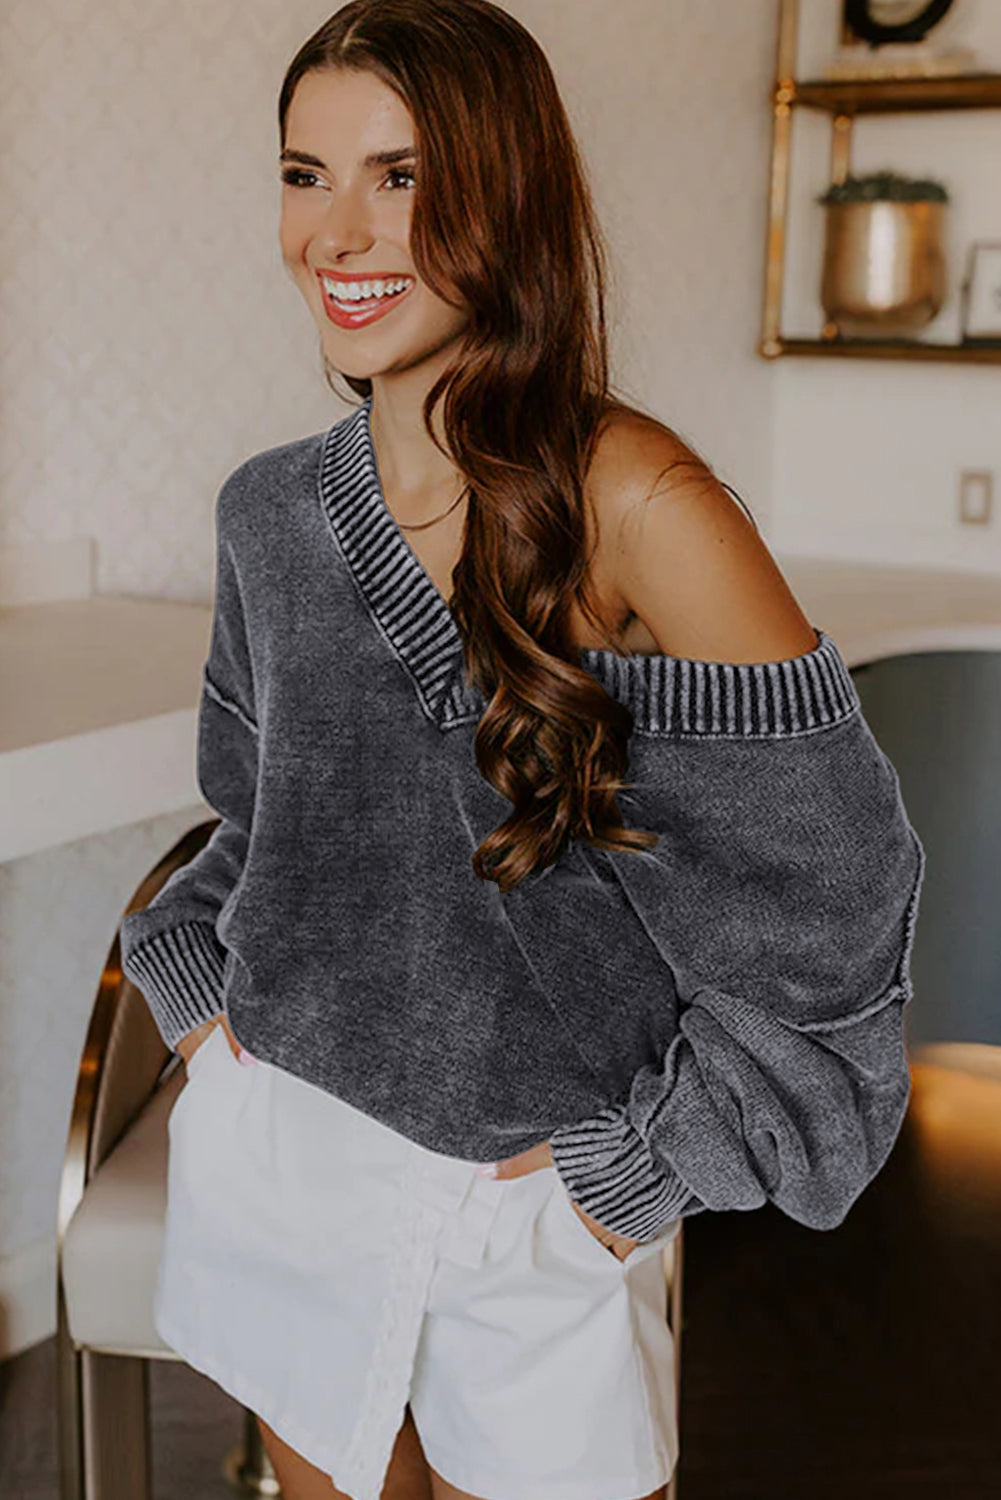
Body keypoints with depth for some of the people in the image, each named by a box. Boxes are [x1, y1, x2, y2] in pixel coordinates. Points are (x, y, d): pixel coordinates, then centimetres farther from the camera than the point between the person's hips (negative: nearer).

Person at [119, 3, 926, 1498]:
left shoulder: (631, 502, -18)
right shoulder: (271, 509, 0)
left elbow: (829, 881, -16)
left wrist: (644, 1166, -12)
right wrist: (196, 977, 4)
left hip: (533, 1195, -4)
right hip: (275, 1147, 5)